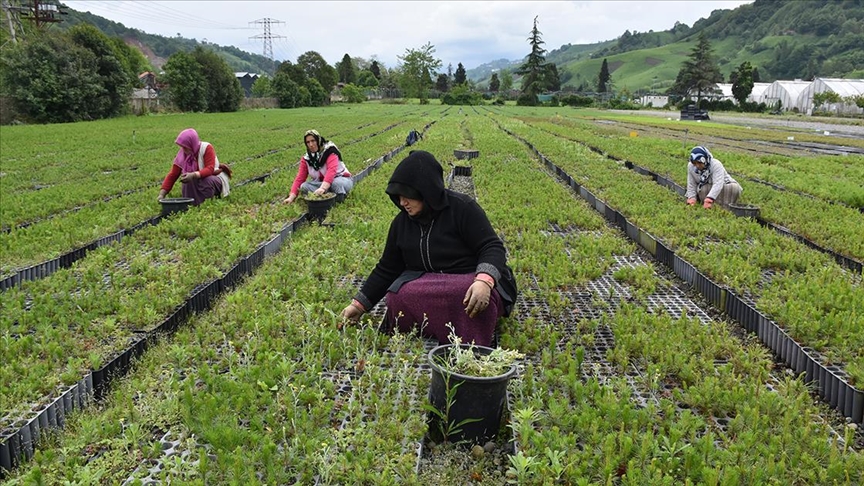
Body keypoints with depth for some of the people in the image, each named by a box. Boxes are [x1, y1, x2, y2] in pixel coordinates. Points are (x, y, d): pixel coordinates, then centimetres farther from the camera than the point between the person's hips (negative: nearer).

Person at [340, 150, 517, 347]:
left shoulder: (462, 208, -8)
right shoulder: (401, 222, 8)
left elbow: (492, 247, -13)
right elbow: (387, 268, 14)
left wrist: (484, 281, -34)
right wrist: (358, 304, 10)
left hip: (470, 281, -3)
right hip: (426, 283, 4)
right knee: (398, 297, -30)